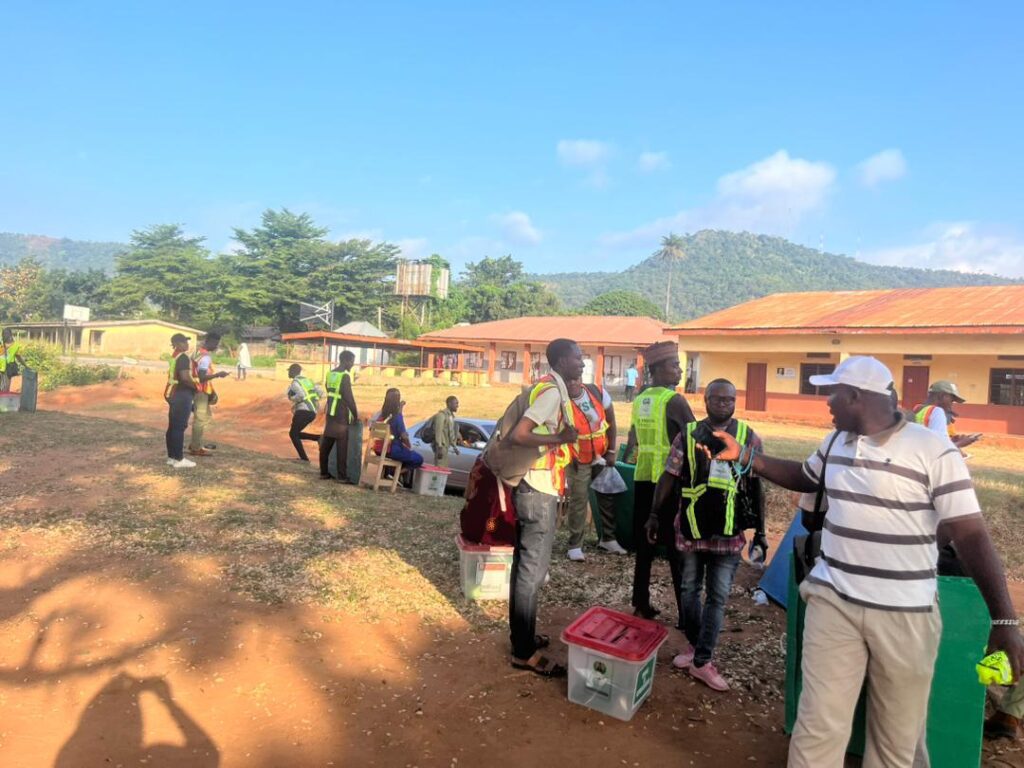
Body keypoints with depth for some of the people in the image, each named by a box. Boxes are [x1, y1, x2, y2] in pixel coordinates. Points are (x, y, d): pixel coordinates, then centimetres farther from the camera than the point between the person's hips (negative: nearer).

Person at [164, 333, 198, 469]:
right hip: (182, 395, -10)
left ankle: (171, 457, 20)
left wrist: (193, 384, 21)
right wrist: (196, 386, -12)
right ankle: (179, 460, -3)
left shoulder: (174, 356, 14)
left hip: (173, 394, 10)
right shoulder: (183, 357, -16)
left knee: (173, 426, 13)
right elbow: (185, 377, -27)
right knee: (180, 427, -7)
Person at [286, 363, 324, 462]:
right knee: (296, 433, 19)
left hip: (303, 411, -8)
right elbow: (321, 392, 13)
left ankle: (304, 458, 1)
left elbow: (301, 395, -24)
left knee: (293, 434, 6)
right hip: (312, 412, 8)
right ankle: (319, 438, 2)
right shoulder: (308, 380, 19)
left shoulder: (295, 382, -6)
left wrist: (292, 399, -6)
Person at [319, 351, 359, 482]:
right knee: (341, 447, -4)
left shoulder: (330, 374, 11)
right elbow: (349, 398, -16)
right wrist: (356, 415, -6)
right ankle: (342, 476, -1)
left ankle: (324, 472, 17)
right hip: (341, 416, -8)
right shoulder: (345, 376, -15)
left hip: (330, 414, 8)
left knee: (326, 444, 11)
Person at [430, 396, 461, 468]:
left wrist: (454, 446, 19)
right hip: (441, 446, -9)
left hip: (445, 446, 10)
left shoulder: (451, 415, 16)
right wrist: (439, 447, -25)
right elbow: (438, 432, -20)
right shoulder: (441, 415, -13)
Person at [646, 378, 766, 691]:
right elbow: (669, 477, 2)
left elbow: (756, 487, 4)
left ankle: (702, 661, 16)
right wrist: (655, 514, 1)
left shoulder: (749, 438, -1)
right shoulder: (688, 435, -2)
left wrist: (760, 530, 4)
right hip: (690, 530, 1)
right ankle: (693, 644, 35)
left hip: (729, 535, 0)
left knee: (717, 597, 4)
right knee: (690, 590, 14)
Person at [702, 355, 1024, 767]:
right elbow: (805, 477, 24)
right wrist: (746, 456, 12)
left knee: (897, 734, 15)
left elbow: (971, 535, -12)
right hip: (833, 601, 4)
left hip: (905, 613, -3)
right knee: (819, 724, 3)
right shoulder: (835, 442, 6)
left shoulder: (934, 452, -12)